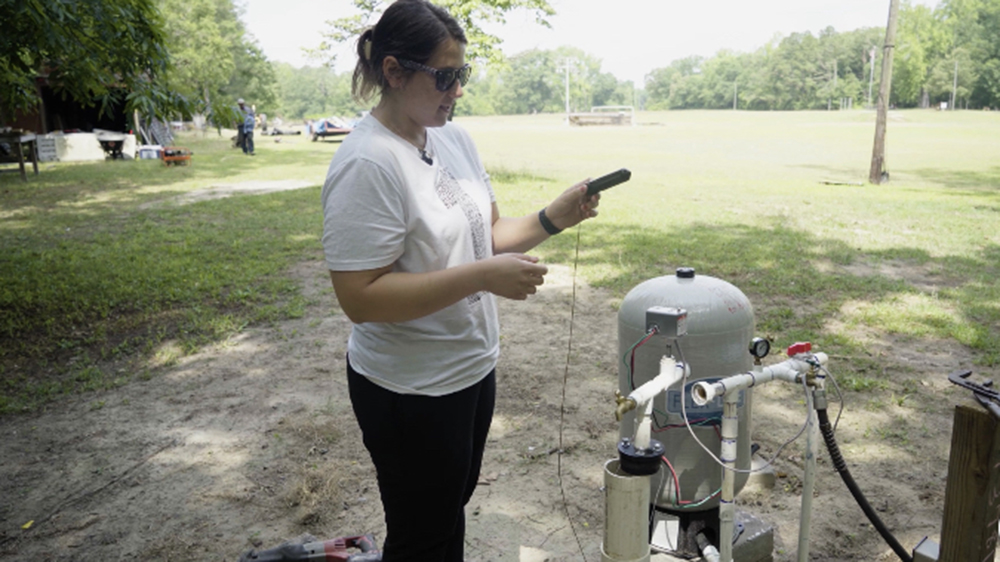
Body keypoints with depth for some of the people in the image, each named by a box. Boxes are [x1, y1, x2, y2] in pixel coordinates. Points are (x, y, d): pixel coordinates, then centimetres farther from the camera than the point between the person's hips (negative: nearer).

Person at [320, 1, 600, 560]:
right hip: (410, 392, -8)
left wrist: (555, 218, -7)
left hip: (473, 367, 8)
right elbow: (360, 297, -27)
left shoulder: (455, 138, 2)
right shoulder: (368, 163, -24)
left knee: (452, 509, 26)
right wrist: (482, 277, -29)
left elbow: (487, 233, 10)